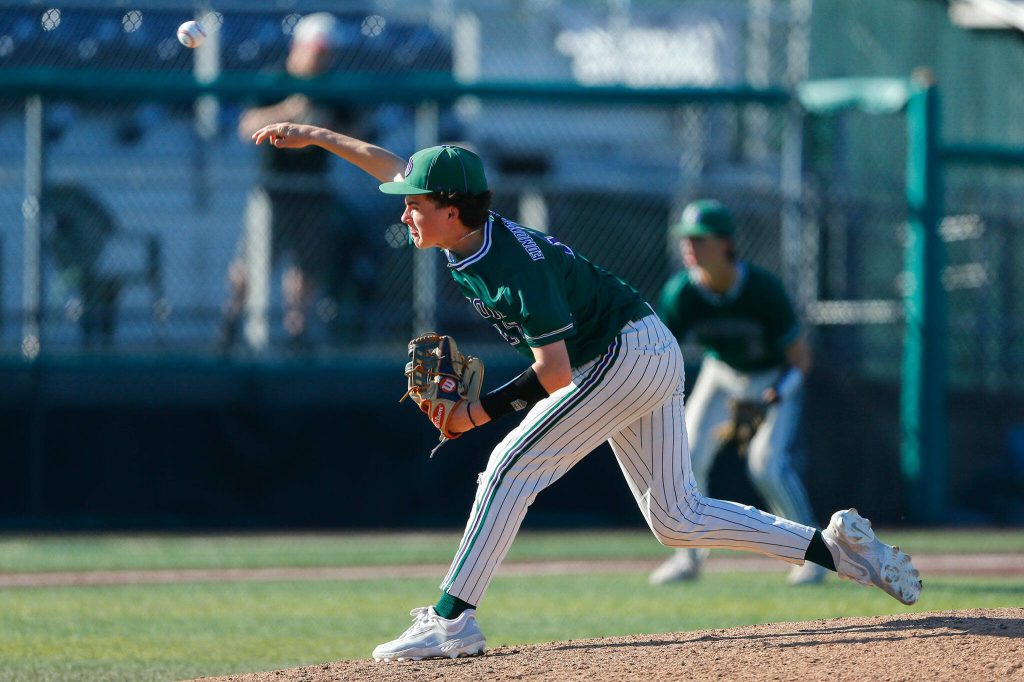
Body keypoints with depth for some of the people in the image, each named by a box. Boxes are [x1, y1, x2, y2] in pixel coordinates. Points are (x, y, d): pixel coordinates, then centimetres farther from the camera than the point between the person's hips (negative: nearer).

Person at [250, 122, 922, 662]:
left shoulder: (514, 268, -27)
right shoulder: (474, 231, -2)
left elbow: (555, 374, -29)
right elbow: (393, 164, 12)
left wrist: (484, 410, -21)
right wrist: (316, 136, 10)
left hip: (627, 356, -10)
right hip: (651, 358, 10)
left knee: (512, 467, -13)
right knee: (678, 518, 11)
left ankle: (453, 619, -13)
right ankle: (837, 546, 10)